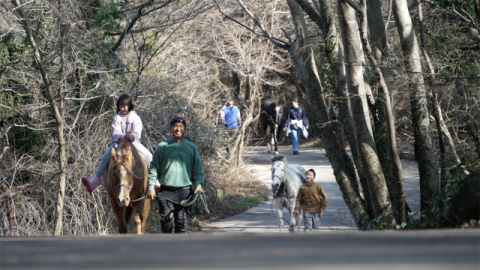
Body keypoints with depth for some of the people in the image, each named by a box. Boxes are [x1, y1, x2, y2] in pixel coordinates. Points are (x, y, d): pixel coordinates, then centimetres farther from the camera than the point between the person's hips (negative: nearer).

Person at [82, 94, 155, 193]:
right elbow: (116, 133, -7)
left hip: (133, 142, -1)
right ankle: (94, 181, -24)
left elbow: (137, 133, -11)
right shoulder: (117, 118, 4)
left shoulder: (135, 118, 0)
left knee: (148, 156, -19)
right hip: (119, 141, 1)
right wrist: (123, 136, -29)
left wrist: (131, 136, -33)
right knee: (106, 157, -20)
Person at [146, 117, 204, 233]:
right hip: (166, 192, -1)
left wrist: (199, 184, -6)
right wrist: (151, 186, -2)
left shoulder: (191, 147, 9)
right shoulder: (162, 147, 5)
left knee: (182, 221, 3)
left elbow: (198, 169, 9)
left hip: (185, 192, 1)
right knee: (166, 221, -4)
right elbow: (153, 168, 6)